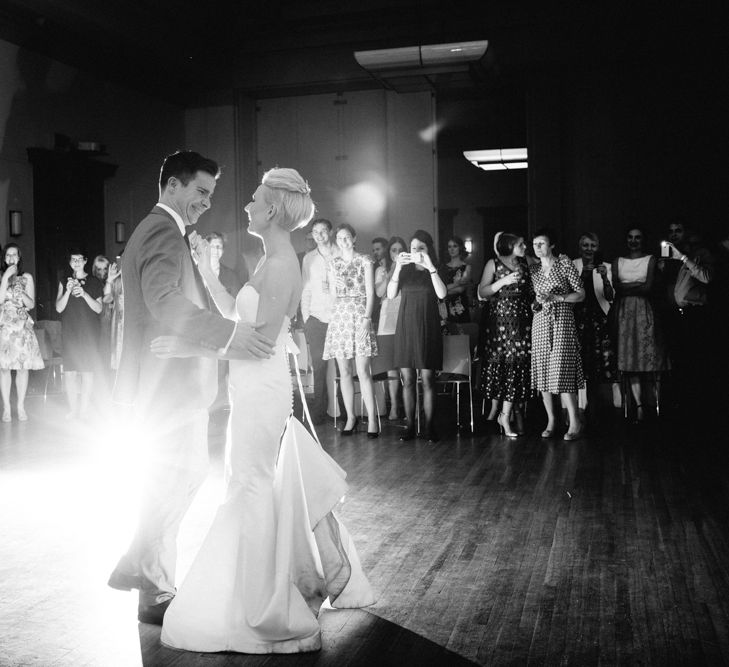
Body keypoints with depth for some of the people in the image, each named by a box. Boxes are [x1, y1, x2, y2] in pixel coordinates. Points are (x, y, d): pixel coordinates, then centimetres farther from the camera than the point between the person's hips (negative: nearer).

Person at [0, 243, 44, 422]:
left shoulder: (27, 277, 10)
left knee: (23, 366, -3)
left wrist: (21, 293, -13)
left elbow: (31, 304, 6)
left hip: (23, 325, 1)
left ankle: (21, 407, 4)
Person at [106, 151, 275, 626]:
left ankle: (135, 567, 27)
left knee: (188, 472, 17)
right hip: (167, 385, -11)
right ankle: (157, 596, 13)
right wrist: (229, 332, -35)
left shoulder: (160, 230, 19)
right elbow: (164, 301, -32)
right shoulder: (165, 232, -16)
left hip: (172, 382, 11)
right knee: (172, 483, -1)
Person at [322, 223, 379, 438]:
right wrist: (335, 284, -7)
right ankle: (350, 417, 10)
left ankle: (372, 419, -6)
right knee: (344, 372, 3)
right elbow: (333, 295, 15)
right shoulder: (333, 263, 13)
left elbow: (370, 293, -1)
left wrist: (366, 318, -12)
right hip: (339, 316, 4)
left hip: (360, 316, -3)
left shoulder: (364, 260, 4)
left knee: (362, 371, -9)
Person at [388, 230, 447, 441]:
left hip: (427, 328, -2)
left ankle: (430, 426, 3)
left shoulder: (435, 271, 6)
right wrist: (398, 267, -13)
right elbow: (390, 294, -3)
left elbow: (442, 294, -12)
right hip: (405, 327, 2)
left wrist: (430, 267, -17)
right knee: (407, 379, 2)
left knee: (427, 379, -3)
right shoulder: (404, 269, 9)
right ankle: (410, 426, 8)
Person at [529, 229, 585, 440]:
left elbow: (581, 294, -1)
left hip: (562, 321, -4)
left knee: (561, 370, -12)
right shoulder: (532, 269, 12)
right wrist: (535, 303, 0)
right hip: (540, 322, 5)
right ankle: (551, 421, 10)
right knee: (542, 372, 1)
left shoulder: (565, 264, 0)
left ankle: (575, 422, -4)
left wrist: (556, 297, -12)